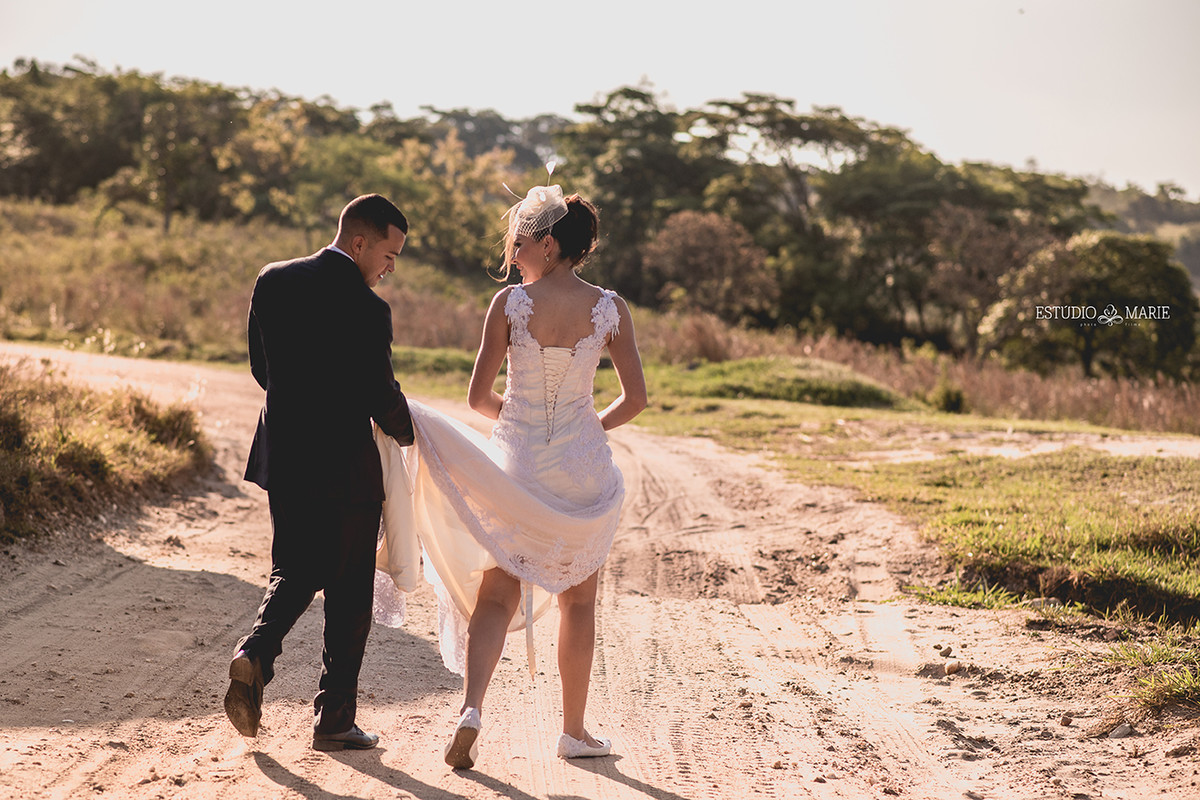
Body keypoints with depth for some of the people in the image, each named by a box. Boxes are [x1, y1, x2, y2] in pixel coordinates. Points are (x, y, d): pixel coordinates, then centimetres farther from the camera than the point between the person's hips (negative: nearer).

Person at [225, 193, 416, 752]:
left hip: (283, 457, 5)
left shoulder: (273, 282, 1)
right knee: (348, 592, 8)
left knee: (293, 574, 19)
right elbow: (381, 396, -12)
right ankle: (334, 720, 13)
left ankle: (255, 653, -8)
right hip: (345, 465, -5)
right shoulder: (367, 311, -17)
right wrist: (407, 433, 10)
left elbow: (261, 367, 9)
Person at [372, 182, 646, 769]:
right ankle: (574, 731, 25)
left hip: (515, 465, -1)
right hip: (583, 468, 1)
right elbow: (635, 399, -3)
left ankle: (471, 706, -13)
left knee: (496, 597, 9)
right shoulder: (610, 309, -6)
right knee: (578, 599, 18)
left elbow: (479, 397, -4)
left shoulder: (508, 303, -9)